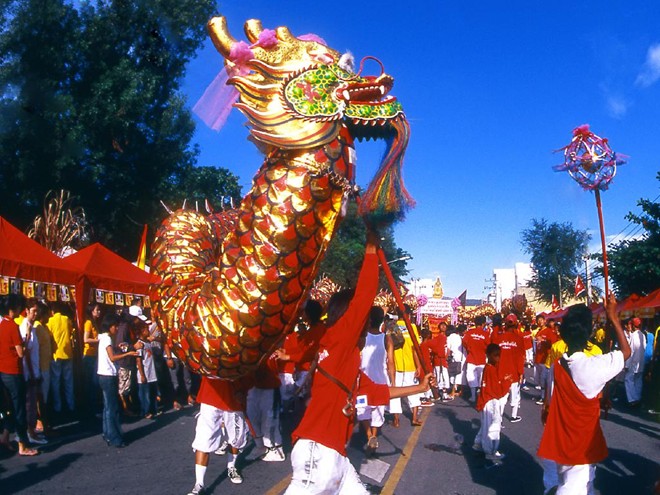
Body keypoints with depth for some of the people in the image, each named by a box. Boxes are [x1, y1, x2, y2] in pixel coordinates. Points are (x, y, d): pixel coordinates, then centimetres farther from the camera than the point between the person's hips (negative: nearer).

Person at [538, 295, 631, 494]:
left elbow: (548, 406, 2)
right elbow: (626, 351, -4)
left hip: (561, 443, 6)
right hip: (583, 446, -6)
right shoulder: (594, 366, -21)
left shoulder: (556, 366, -5)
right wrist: (613, 317, -1)